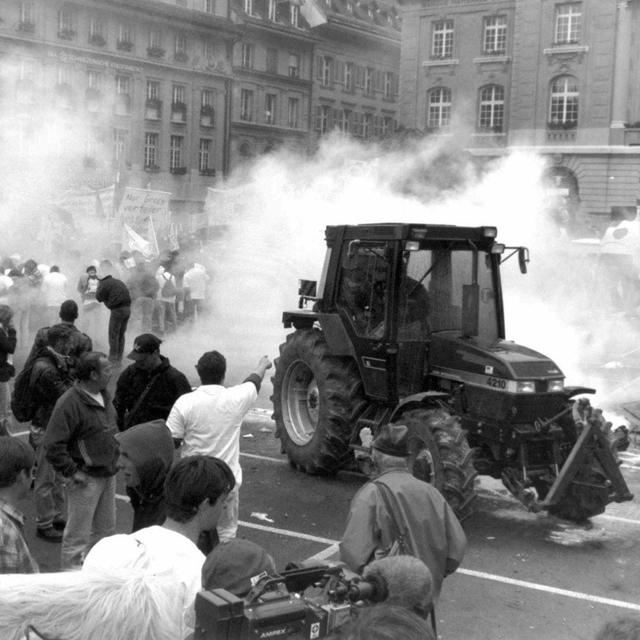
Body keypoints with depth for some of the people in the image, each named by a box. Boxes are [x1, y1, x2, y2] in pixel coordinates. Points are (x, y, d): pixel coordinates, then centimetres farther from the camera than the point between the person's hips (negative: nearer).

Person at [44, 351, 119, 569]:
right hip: (86, 479, -8)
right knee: (78, 535, 1)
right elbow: (53, 445, -22)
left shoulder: (103, 396, 6)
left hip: (108, 474, 9)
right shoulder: (69, 403, -21)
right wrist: (72, 472, -20)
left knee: (106, 529, 20)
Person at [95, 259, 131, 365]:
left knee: (113, 334, 1)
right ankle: (119, 357, 21)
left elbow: (99, 297, -1)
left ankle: (113, 358, 1)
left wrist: (99, 286, 12)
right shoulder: (119, 282, 17)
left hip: (117, 309, -7)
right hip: (127, 308, 7)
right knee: (121, 334, 16)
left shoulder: (105, 283, -6)